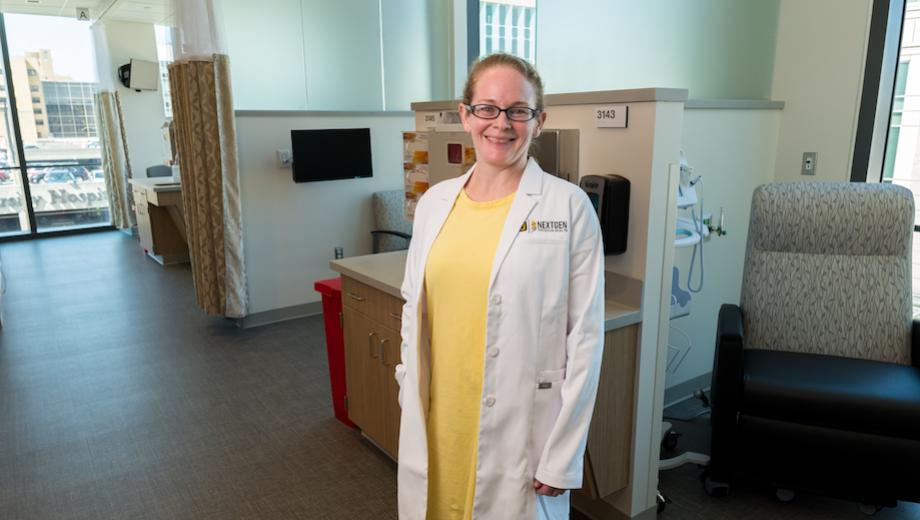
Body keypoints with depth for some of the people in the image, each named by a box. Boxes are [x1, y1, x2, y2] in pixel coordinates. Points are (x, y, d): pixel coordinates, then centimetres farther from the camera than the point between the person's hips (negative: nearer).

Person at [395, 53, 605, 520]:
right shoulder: (434, 202, 3)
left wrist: (562, 457, -9)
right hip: (434, 421, 4)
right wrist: (410, 392, 10)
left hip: (519, 428, -4)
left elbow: (585, 336, -10)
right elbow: (413, 307, 11)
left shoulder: (569, 206, -10)